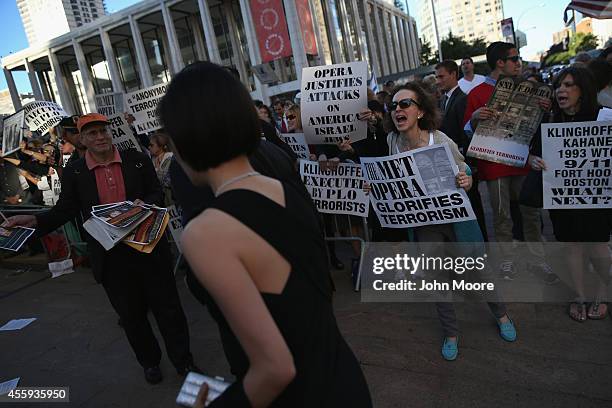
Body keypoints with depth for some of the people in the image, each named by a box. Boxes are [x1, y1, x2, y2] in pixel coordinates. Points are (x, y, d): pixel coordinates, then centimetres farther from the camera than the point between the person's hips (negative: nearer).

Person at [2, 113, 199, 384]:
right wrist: (35, 221, -12)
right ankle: (149, 361, 39)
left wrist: (145, 204, -18)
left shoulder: (137, 160, -3)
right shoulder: (73, 172, -1)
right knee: (131, 314, 16)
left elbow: (157, 194, 3)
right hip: (110, 258, 1)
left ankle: (183, 360, 29)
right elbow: (65, 209, 4)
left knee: (167, 307, 9)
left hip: (149, 249, -1)